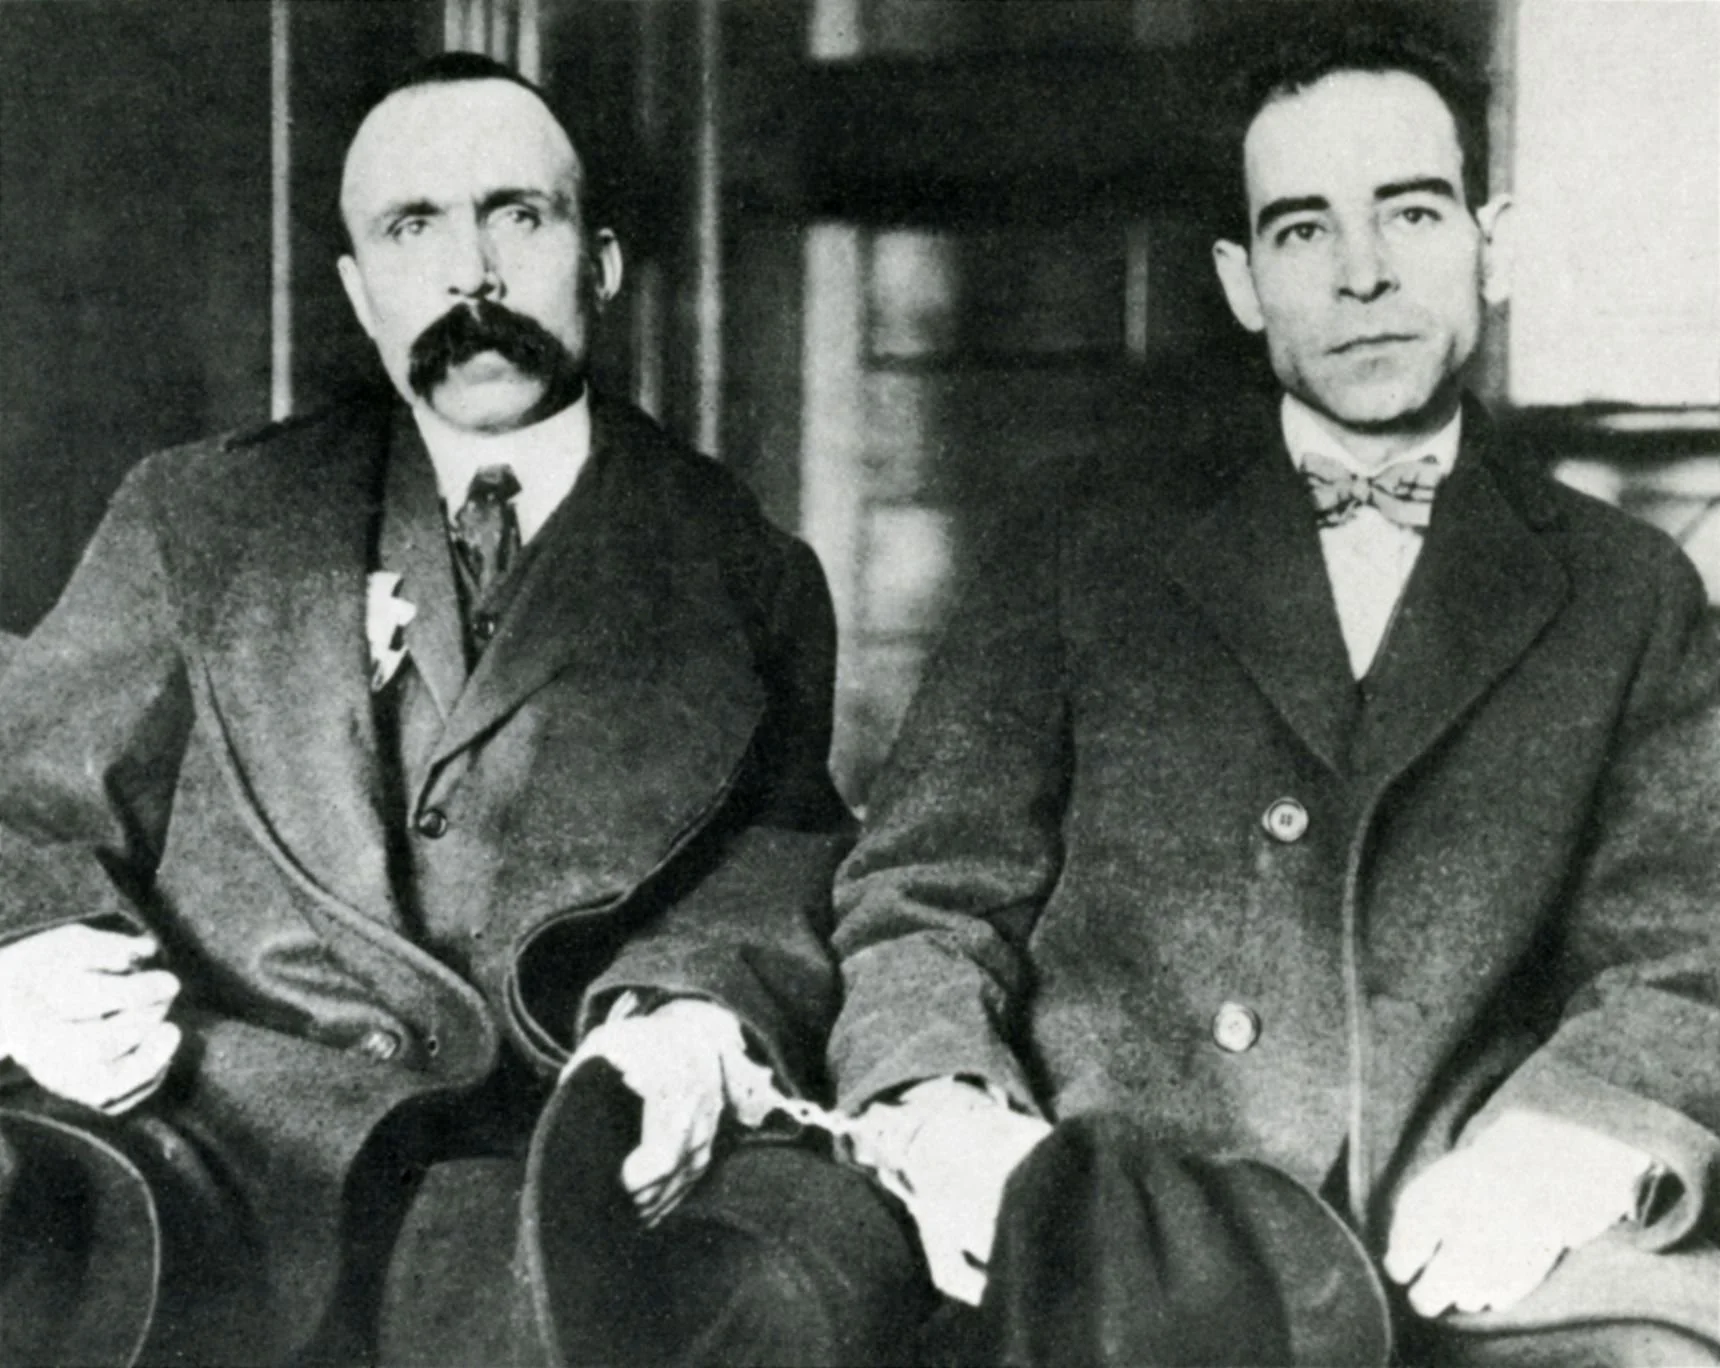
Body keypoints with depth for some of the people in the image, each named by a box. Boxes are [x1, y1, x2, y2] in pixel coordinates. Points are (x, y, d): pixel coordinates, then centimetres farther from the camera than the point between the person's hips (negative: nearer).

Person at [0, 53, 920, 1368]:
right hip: (216, 1138, 0)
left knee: (838, 1225, -34)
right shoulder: (198, 520, 19)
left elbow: (778, 861, 10)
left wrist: (693, 1007, -13)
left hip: (558, 1169, 0)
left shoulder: (745, 577, 17)